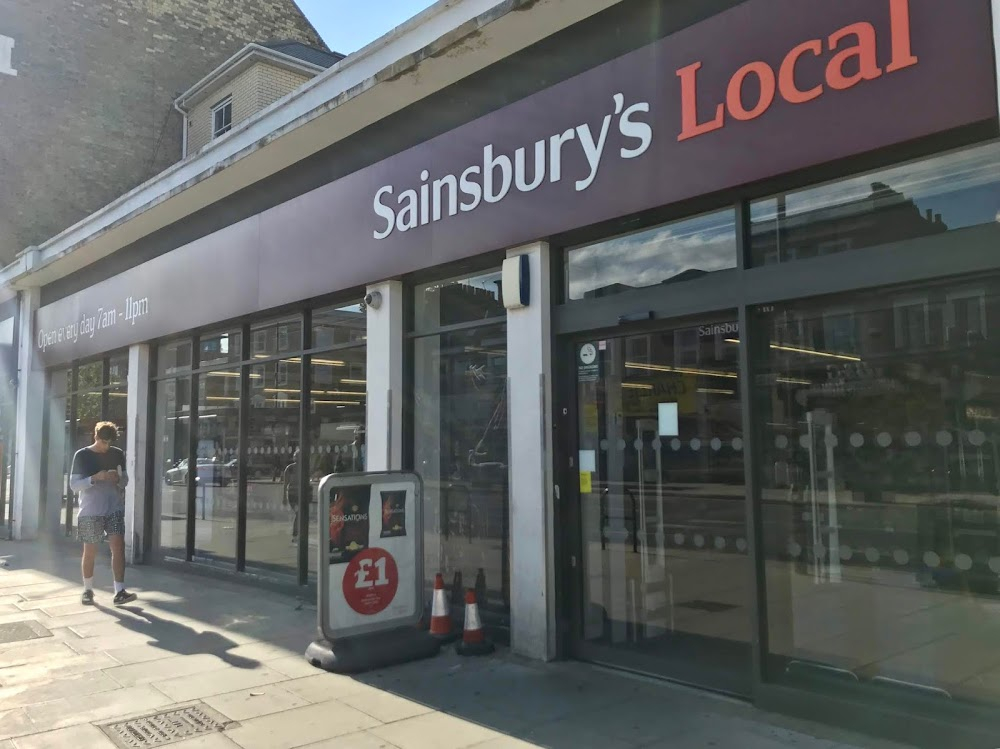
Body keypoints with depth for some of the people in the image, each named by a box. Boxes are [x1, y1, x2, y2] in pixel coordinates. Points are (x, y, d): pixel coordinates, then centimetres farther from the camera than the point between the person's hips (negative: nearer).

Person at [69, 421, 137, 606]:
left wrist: (118, 479, -11)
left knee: (118, 546, -9)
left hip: (114, 509, 2)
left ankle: (119, 592, -9)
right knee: (90, 552, 6)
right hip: (90, 511, -2)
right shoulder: (81, 455, -2)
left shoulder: (118, 454, 7)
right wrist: (95, 478, -22)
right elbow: (74, 485, -6)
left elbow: (125, 480, 13)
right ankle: (87, 590, 23)